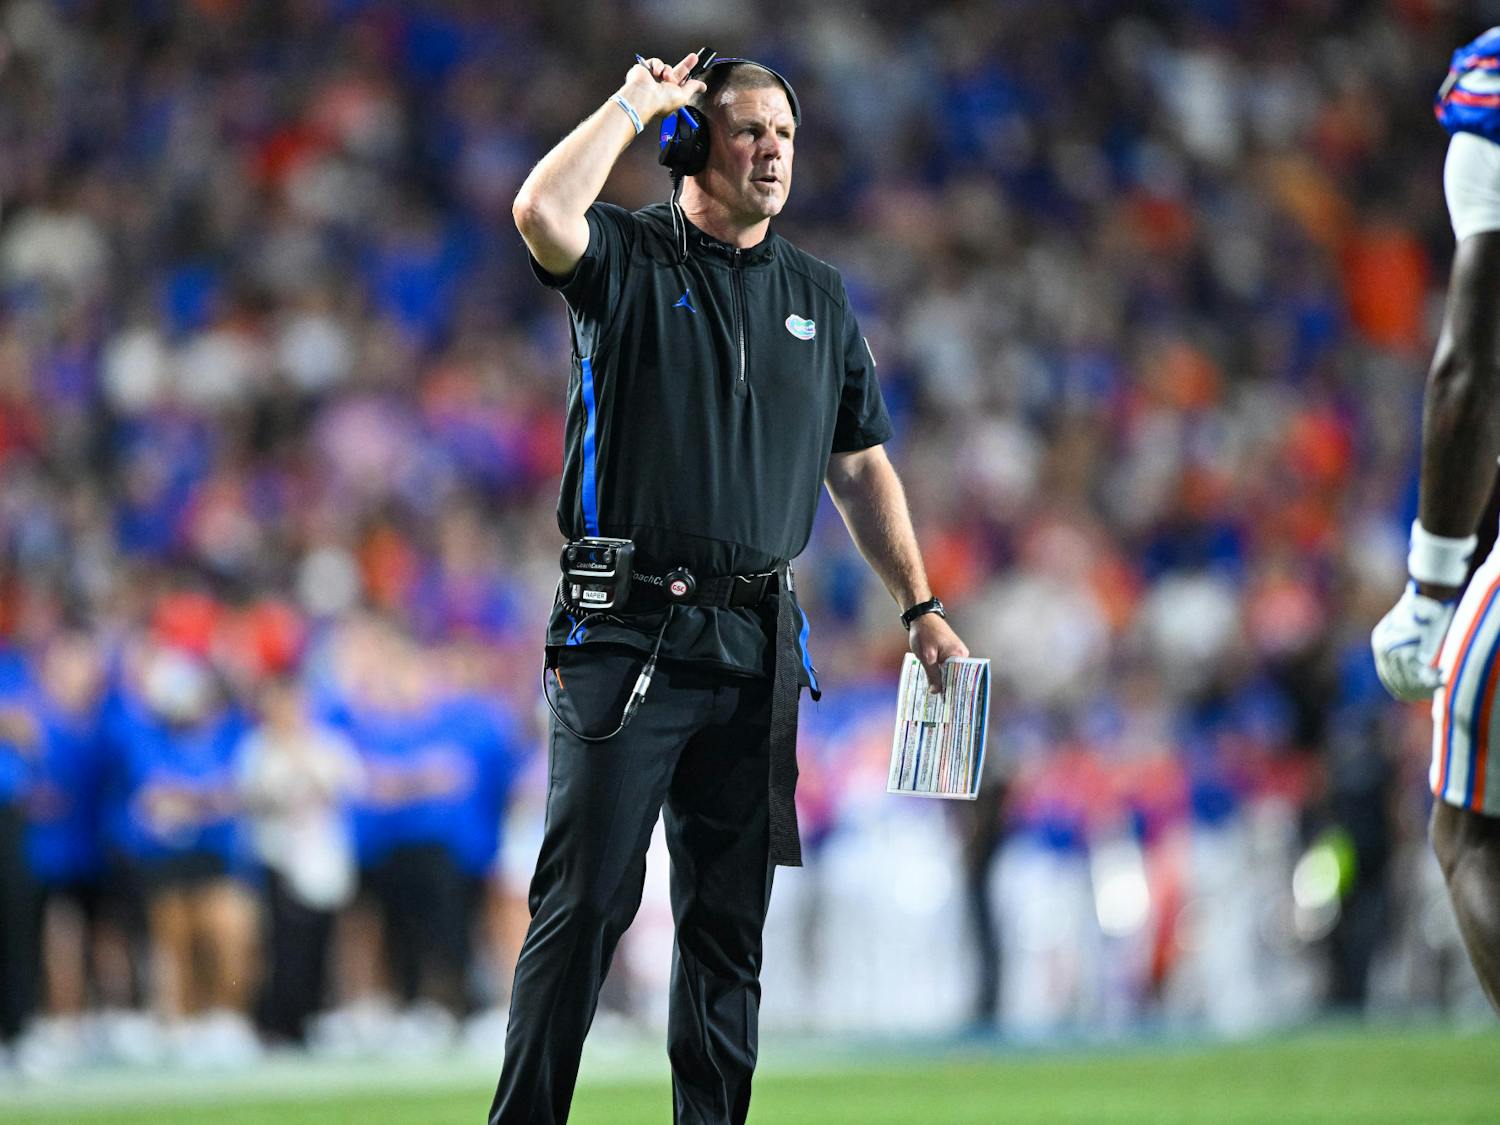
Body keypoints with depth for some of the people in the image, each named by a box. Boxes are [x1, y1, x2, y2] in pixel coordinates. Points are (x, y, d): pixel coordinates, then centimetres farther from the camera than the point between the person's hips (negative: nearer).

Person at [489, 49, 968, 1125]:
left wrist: (921, 606, 15)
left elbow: (862, 467, 21)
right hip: (628, 633, -5)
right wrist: (636, 102, -9)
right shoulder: (630, 259, 1)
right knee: (588, 896, -9)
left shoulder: (818, 296, 16)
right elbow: (543, 212, -22)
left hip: (756, 644, 5)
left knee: (731, 916, 7)